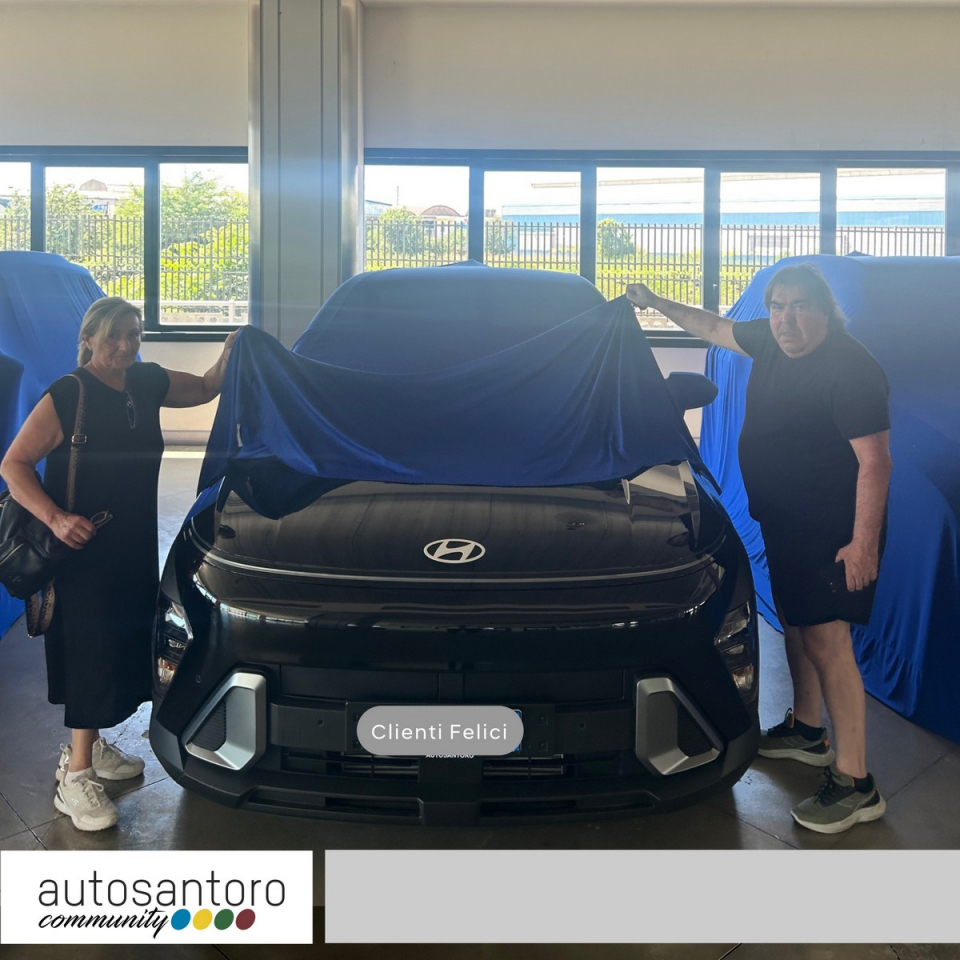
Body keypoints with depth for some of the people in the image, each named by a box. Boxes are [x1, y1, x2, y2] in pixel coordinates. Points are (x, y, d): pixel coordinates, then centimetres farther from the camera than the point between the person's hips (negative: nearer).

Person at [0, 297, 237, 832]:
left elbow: (205, 390, 21)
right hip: (82, 548, -7)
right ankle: (76, 775, 5)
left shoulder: (148, 383, 5)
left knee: (125, 644, 14)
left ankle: (89, 744, 33)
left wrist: (231, 353, 2)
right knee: (92, 651, -6)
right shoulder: (66, 397, -14)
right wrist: (55, 517, -26)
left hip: (135, 546, 7)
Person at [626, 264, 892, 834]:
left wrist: (864, 542, -24)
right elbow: (715, 327, 24)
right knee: (794, 622, 20)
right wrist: (657, 304, 28)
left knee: (826, 639, -11)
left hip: (834, 531, -9)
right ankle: (806, 731, 40)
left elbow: (875, 461, -22)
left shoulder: (851, 369, -21)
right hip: (783, 521, 9)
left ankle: (855, 784, -2)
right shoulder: (770, 343, 4)